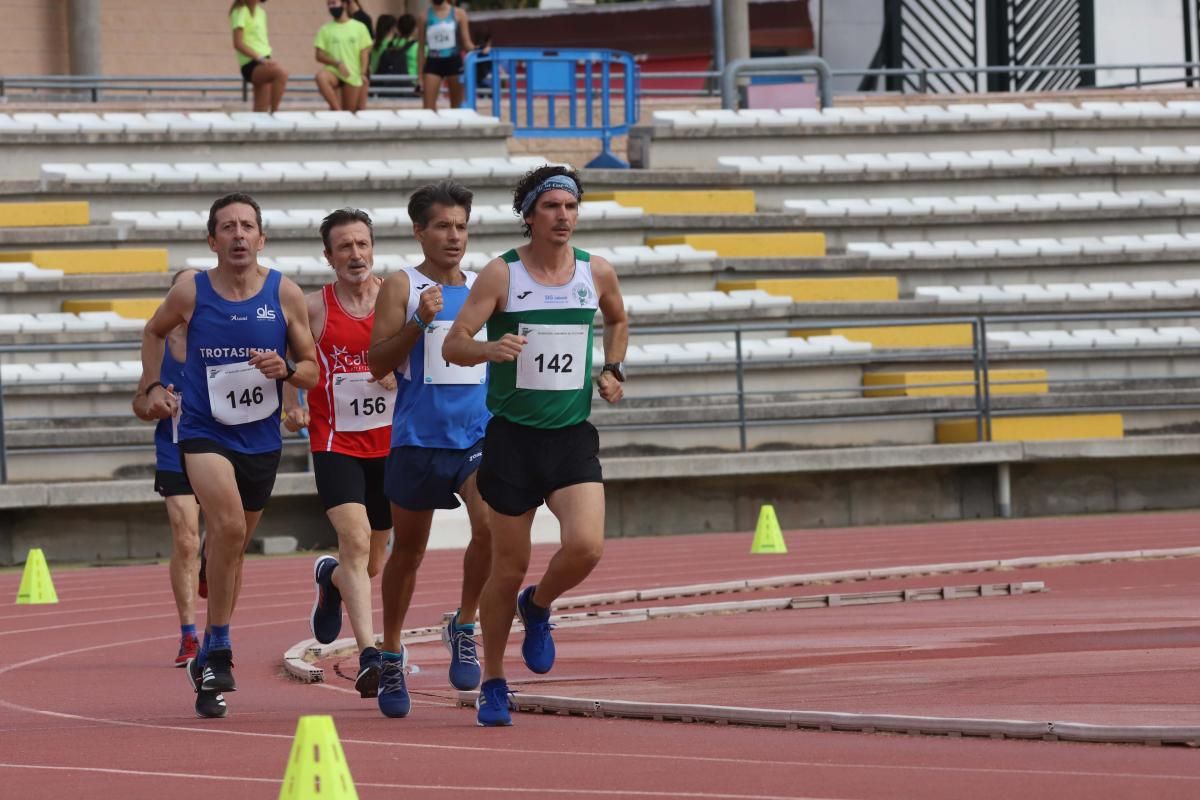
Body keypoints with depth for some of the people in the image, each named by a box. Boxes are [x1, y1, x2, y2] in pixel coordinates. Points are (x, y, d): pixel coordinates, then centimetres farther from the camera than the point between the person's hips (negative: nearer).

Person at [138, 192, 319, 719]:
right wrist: (153, 385, 7)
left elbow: (312, 372, 2)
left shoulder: (285, 295, -4)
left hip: (261, 439, 3)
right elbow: (155, 331, 16)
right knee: (228, 526, -27)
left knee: (233, 546, 17)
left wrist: (286, 369, -18)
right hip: (204, 433, -3)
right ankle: (218, 649, -18)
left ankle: (210, 658, 35)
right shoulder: (191, 293, -6)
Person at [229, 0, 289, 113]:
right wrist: (259, 58, -24)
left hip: (263, 62, 9)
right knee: (281, 73, -34)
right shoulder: (241, 12, -7)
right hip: (251, 66, -9)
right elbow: (238, 44, -16)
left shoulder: (260, 11, 18)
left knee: (261, 109, 2)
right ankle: (275, 112, -31)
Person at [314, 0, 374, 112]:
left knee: (349, 111, 4)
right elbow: (320, 55, -1)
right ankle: (337, 109, -26)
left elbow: (364, 52, 5)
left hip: (353, 76, 1)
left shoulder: (359, 27, 5)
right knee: (321, 76, -34)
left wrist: (363, 73, -8)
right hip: (334, 72, -1)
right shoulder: (325, 29, 4)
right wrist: (337, 63, -16)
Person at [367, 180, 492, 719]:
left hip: (479, 435, 2)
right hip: (418, 438, -2)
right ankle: (391, 654, 27)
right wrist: (420, 321, -20)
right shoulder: (401, 287, -2)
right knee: (408, 548, 10)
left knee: (491, 527, -22)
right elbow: (377, 363, -9)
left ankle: (464, 626, -1)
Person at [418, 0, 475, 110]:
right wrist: (420, 74, 3)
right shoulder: (425, 16, 3)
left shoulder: (458, 14, 1)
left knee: (456, 106, 6)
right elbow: (421, 48, 6)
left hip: (454, 61, 0)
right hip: (433, 62, 0)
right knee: (428, 107, -9)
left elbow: (467, 43, 1)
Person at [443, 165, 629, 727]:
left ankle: (538, 606, 15)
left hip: (574, 435, 2)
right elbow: (453, 345, -9)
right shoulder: (501, 274, -6)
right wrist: (490, 349, -30)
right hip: (513, 434, -2)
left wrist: (613, 371, 10)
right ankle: (493, 683, 21)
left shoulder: (597, 273, 4)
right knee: (509, 568, 2)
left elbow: (618, 321, 27)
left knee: (586, 546, -19)